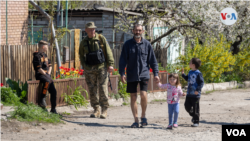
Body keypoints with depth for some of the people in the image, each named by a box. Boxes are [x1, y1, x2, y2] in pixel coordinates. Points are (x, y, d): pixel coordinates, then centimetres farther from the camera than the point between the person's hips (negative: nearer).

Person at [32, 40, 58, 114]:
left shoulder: (45, 55, 19)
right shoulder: (37, 56, -10)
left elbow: (50, 66, 24)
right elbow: (39, 69, -17)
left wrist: (48, 74, 8)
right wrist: (46, 75, -16)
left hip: (47, 74, 9)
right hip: (40, 75, -9)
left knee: (53, 91, 0)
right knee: (47, 81, -40)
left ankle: (53, 109, 7)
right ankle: (42, 99, -33)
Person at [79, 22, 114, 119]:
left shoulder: (101, 39, 2)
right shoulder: (83, 42, 9)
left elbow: (108, 52, 0)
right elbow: (81, 56, 18)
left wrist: (110, 64, -8)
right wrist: (84, 67, 7)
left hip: (101, 67, -3)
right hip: (89, 69, 3)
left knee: (103, 89, -6)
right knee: (92, 90, 3)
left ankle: (104, 110, -1)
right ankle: (96, 110, 12)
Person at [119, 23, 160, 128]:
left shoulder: (147, 44, 5)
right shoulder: (127, 44, 3)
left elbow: (152, 60, 9)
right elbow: (123, 60, 3)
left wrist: (156, 73, 3)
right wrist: (122, 73, -6)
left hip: (144, 74, -1)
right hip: (132, 75, 1)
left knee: (143, 94, -16)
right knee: (133, 97, 3)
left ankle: (143, 116, 5)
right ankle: (136, 120, 11)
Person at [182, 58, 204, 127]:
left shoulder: (198, 73, -14)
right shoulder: (190, 72, 10)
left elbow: (201, 82, -15)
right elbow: (187, 79, 26)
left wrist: (198, 90, -24)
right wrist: (183, 74, 16)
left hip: (195, 94, -8)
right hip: (189, 93, 8)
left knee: (196, 108, -1)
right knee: (187, 106, 9)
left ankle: (196, 121, 7)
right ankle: (193, 116, 31)